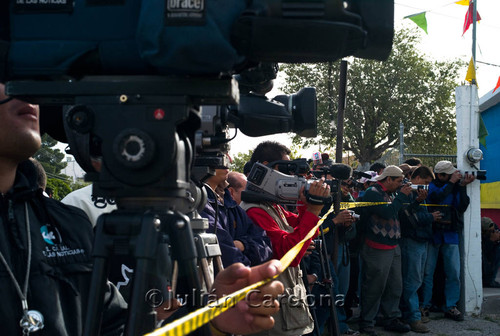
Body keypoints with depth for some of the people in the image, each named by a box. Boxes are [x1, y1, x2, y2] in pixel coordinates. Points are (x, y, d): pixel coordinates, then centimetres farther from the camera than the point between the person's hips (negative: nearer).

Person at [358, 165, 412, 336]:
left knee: (395, 286, 13)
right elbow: (387, 212, -24)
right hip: (377, 249, -9)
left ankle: (392, 319, 24)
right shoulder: (373, 193, -12)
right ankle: (366, 322, 9)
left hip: (393, 248, 9)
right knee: (374, 288, -2)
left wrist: (411, 197, 5)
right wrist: (402, 195, -15)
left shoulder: (391, 194, 16)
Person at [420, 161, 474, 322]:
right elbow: (436, 198, -22)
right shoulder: (432, 186, -2)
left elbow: (462, 207, -3)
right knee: (427, 271, 2)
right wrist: (451, 183, -15)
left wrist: (463, 186, -12)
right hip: (432, 234, -3)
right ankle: (424, 305, 12)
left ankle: (450, 307, 11)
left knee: (454, 272, 1)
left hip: (450, 235, 3)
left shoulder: (456, 187, 8)